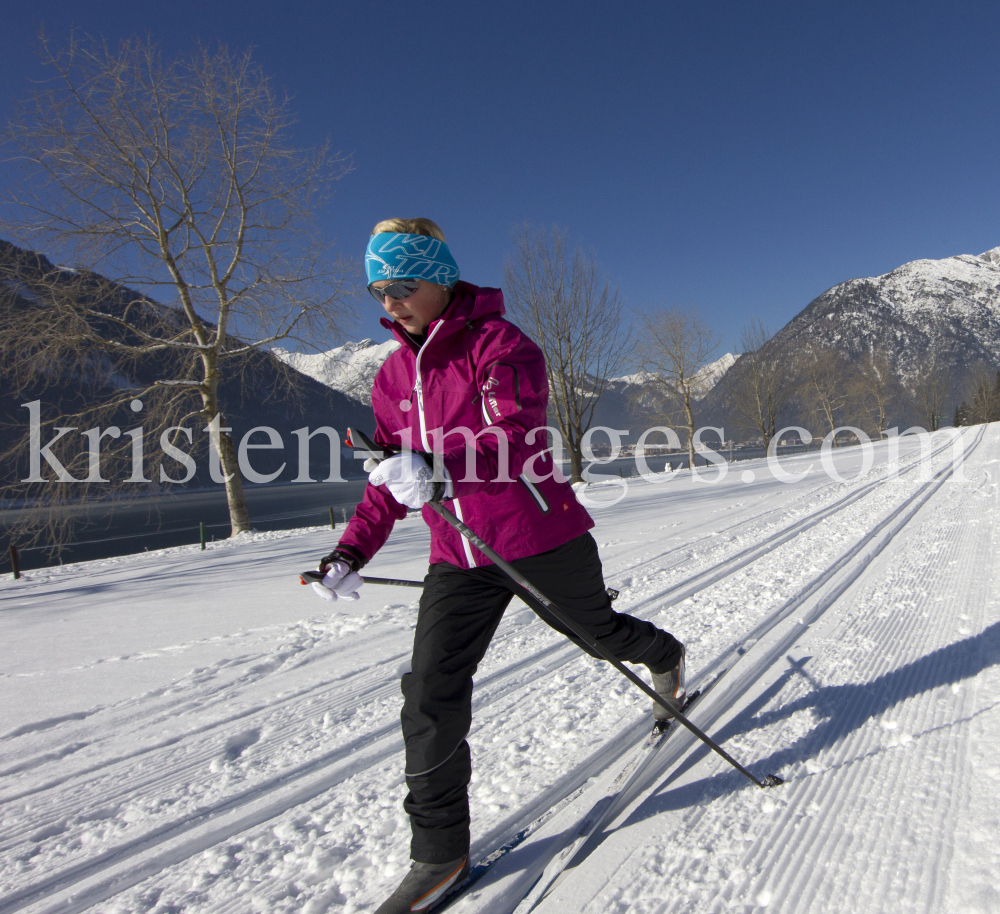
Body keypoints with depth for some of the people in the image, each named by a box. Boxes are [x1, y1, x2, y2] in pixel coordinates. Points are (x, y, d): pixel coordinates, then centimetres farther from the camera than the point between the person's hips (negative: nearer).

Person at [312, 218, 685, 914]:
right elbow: (389, 480, 15)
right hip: (458, 558, 5)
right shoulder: (394, 374, 10)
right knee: (431, 693, -3)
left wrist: (439, 468, -43)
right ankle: (440, 853, 14)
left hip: (541, 539, -5)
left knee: (597, 632, 19)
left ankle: (665, 655, 56)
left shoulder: (500, 343, -11)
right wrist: (351, 553, 5)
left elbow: (518, 435, -26)